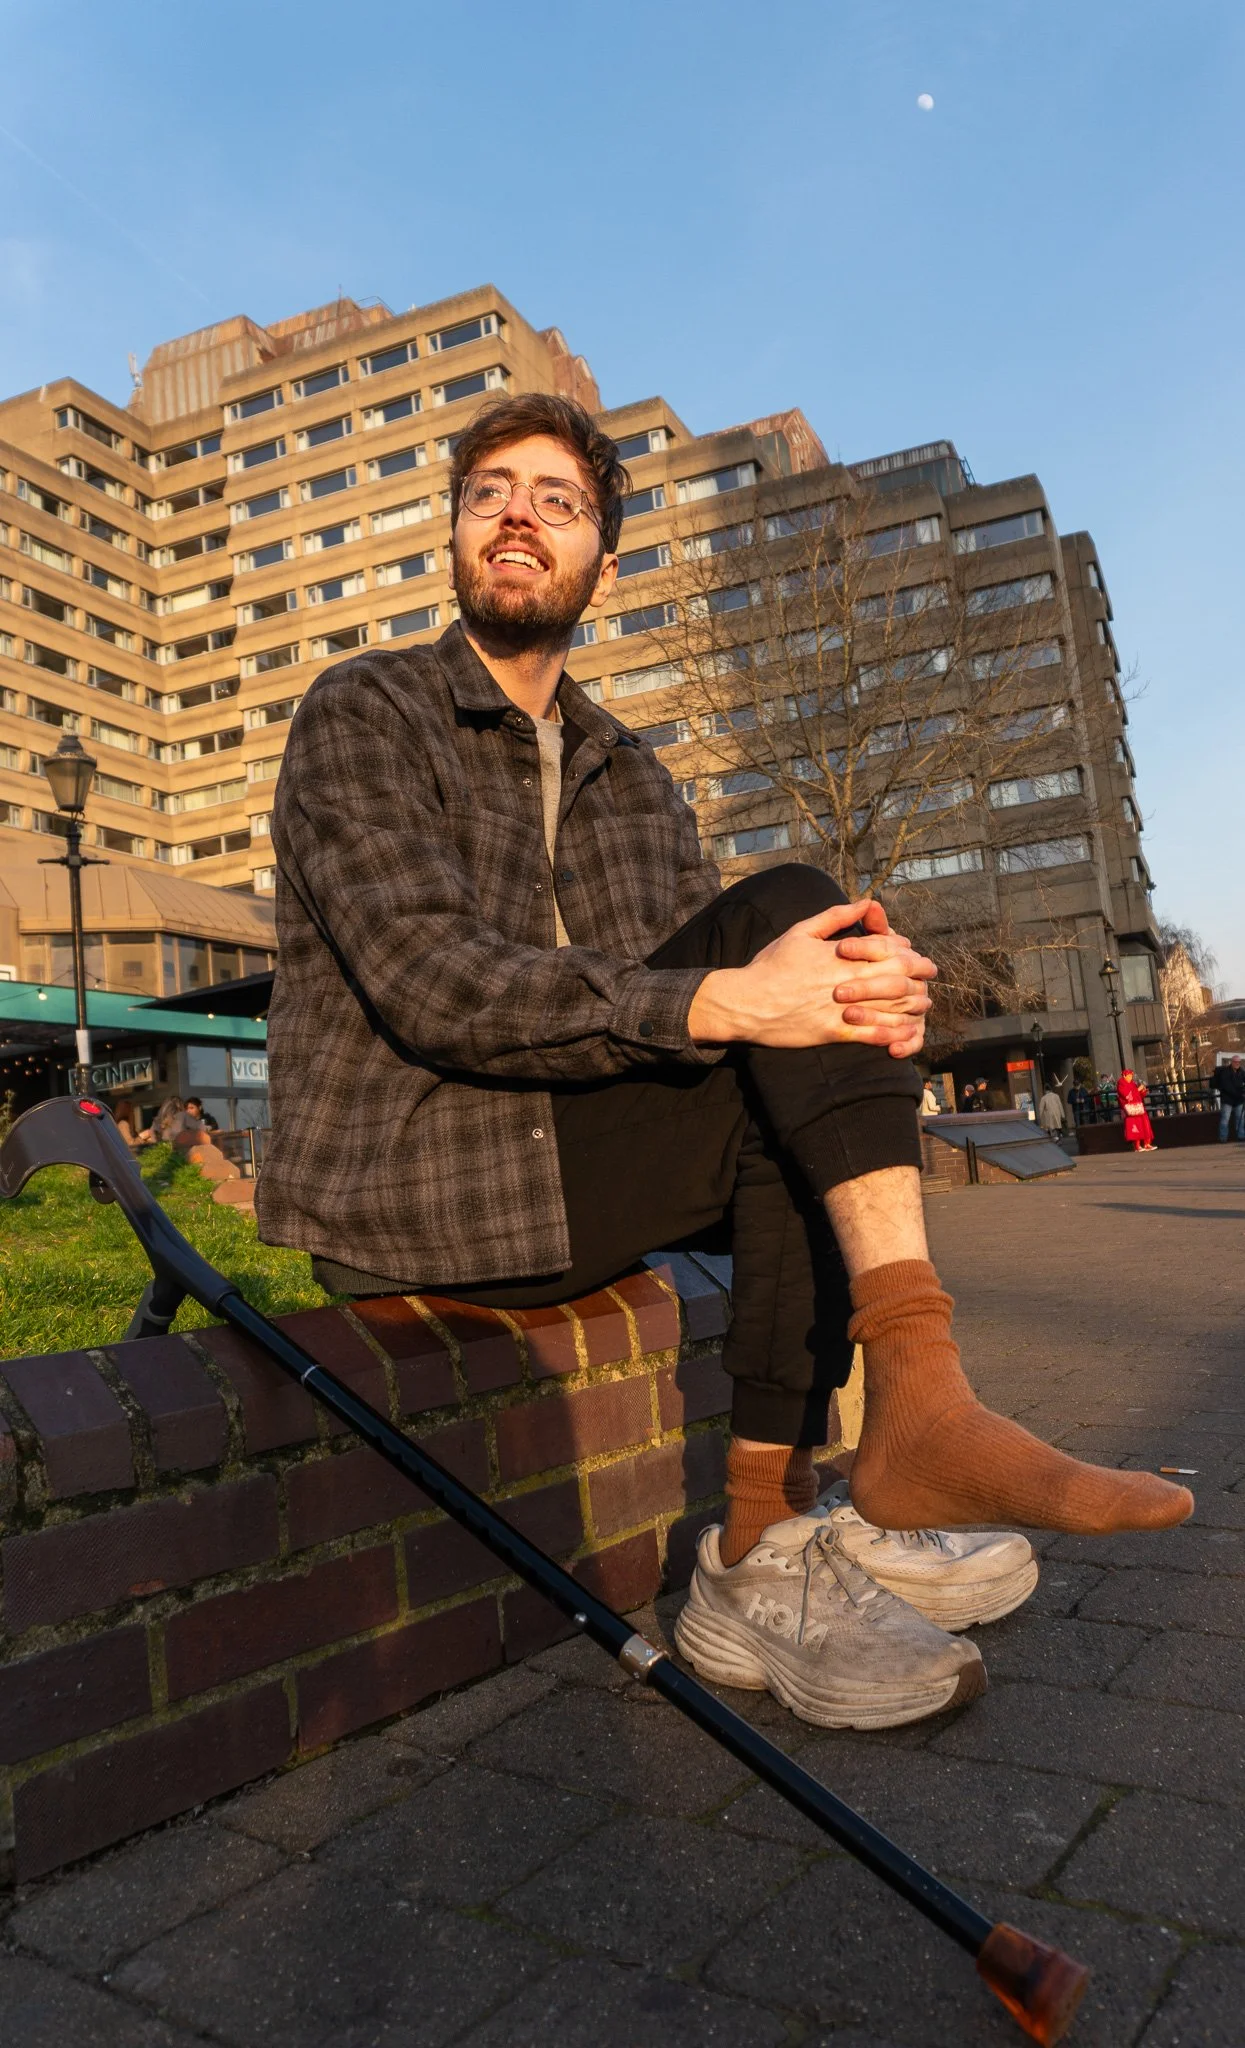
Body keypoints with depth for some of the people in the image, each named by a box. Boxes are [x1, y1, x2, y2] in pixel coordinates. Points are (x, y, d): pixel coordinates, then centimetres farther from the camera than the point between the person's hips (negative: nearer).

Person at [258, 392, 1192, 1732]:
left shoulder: (631, 779, 18)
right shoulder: (363, 715, -2)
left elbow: (706, 972, 6)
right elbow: (431, 983, -18)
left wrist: (858, 998, -18)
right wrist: (721, 1002, -30)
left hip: (567, 1170, 7)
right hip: (406, 1195, -6)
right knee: (784, 904, -17)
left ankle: (764, 1562, -19)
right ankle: (918, 1398, -27)